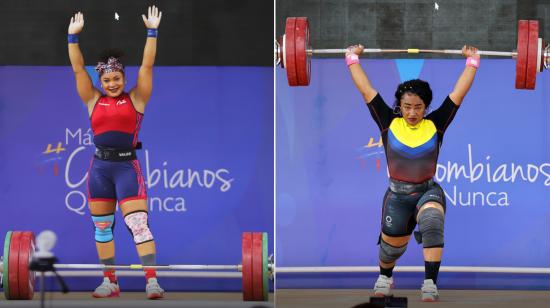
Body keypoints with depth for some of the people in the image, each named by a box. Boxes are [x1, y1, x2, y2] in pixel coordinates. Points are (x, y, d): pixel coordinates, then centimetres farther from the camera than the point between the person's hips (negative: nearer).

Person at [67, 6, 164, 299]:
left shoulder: (135, 99, 3)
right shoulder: (94, 100, 9)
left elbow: (147, 66, -2)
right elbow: (78, 69, 5)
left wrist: (152, 32, -7)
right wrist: (73, 36, -1)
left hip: (127, 166, -4)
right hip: (100, 167, 4)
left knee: (138, 224, -12)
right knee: (102, 227, 9)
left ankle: (152, 281, -19)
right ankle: (110, 281, 18)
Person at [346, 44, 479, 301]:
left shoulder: (435, 125, -5)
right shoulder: (389, 123, -5)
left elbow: (459, 93, -3)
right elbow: (366, 90, -3)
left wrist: (472, 61, -2)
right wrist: (352, 58, -1)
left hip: (428, 191, -1)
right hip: (397, 194, 1)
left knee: (432, 222, -32)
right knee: (391, 245, 7)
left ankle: (430, 284, -32)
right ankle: (385, 277, 43)